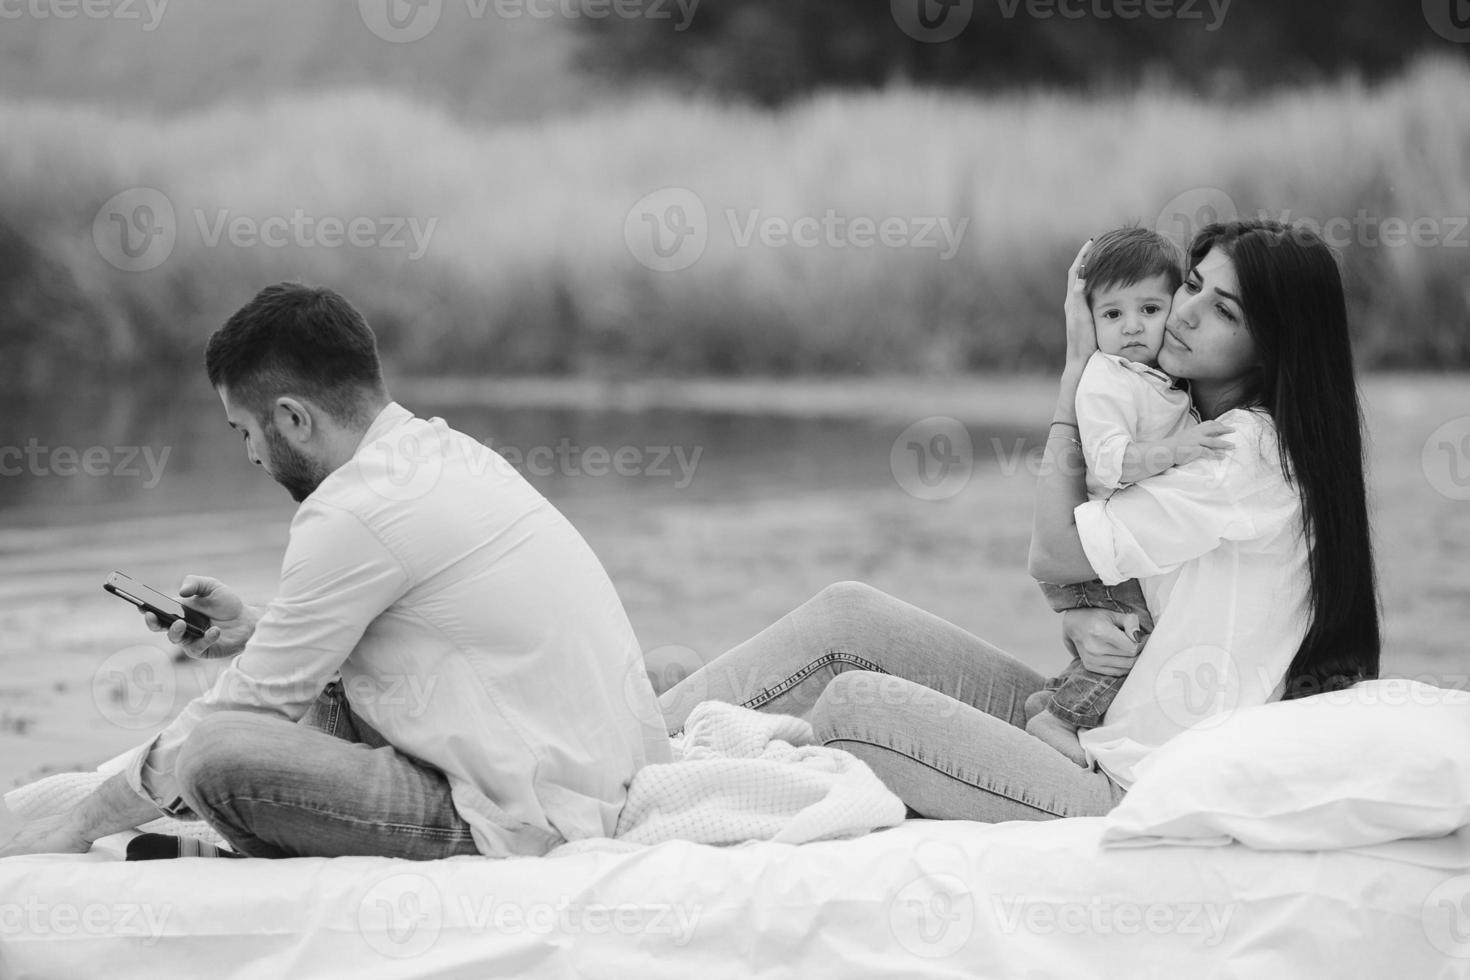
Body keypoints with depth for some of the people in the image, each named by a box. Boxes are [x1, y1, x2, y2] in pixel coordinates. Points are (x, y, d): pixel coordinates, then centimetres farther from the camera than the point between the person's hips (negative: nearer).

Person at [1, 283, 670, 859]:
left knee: (217, 757, -19)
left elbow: (249, 705, -8)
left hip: (525, 824, -10)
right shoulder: (443, 450, 11)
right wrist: (256, 631, 22)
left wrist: (82, 825, 3)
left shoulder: (354, 515, -15)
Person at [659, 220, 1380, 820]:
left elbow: (1053, 553, -12)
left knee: (856, 702, -13)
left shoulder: (1253, 450, -15)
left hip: (1134, 792, -9)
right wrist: (1081, 625, -10)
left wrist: (1078, 365, -6)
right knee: (848, 614, 0)